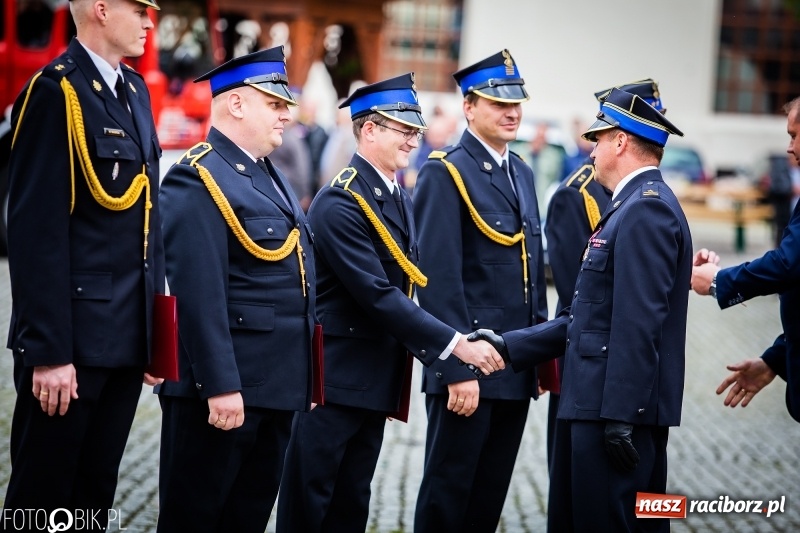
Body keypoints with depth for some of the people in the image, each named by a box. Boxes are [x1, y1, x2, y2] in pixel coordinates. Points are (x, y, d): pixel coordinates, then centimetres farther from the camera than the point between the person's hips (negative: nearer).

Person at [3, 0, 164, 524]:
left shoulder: (135, 91, 13)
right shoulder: (55, 92, -12)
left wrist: (156, 327, 12)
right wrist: (48, 351, -19)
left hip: (129, 337, 8)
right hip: (74, 338, -8)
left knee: (95, 495, 14)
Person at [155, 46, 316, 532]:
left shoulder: (272, 177, 17)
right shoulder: (198, 179, -13)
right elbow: (199, 295, -21)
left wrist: (305, 378, 18)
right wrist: (220, 387, -25)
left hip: (278, 386, 9)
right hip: (225, 388, -9)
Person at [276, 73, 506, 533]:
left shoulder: (400, 200, 11)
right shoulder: (340, 203, -18)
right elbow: (377, 296, -23)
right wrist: (455, 344, -25)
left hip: (378, 380, 9)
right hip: (336, 375, -9)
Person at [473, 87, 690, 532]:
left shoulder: (646, 210, -14)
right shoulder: (644, 206, 19)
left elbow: (638, 323, -21)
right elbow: (593, 315, 20)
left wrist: (619, 416, -23)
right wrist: (512, 345, 17)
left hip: (621, 407, -10)